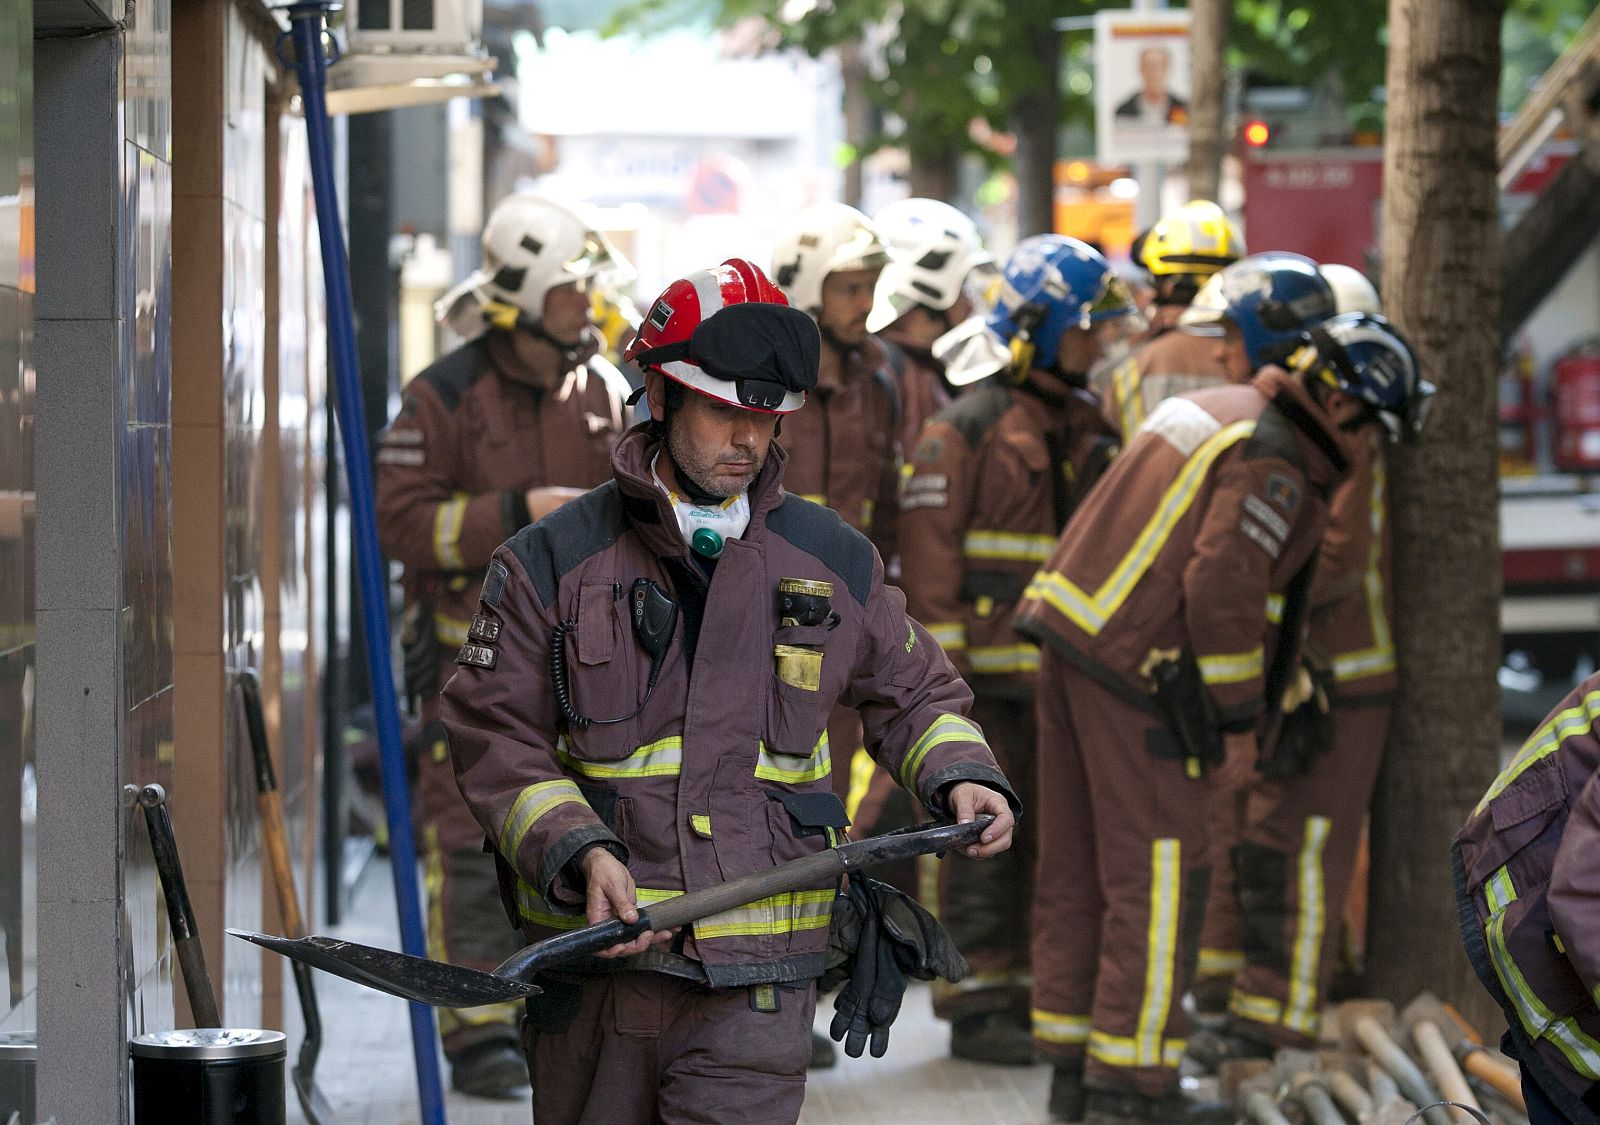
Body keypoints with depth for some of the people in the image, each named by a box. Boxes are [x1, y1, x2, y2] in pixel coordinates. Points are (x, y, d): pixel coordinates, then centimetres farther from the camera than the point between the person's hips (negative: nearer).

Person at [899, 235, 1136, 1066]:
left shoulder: (1088, 427, 12)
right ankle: (978, 1006, 4)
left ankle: (1034, 992, 19)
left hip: (1068, 669, 7)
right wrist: (942, 669, -16)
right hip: (992, 670, -7)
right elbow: (929, 551, -12)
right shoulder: (970, 427, -9)